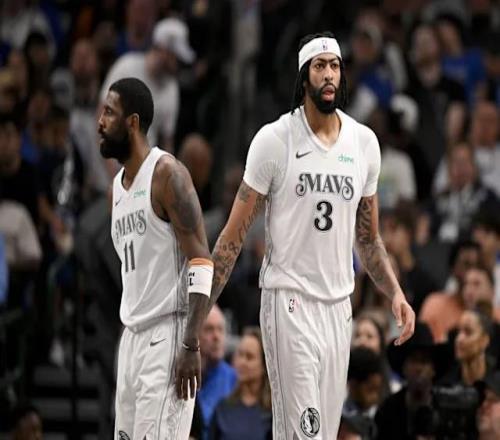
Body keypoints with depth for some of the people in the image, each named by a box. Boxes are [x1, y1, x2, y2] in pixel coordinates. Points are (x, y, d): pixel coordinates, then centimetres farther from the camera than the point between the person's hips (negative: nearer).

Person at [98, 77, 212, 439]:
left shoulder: (166, 173, -11)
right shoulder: (120, 182, 16)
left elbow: (201, 263, -16)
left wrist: (191, 346, -22)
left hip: (168, 332, -9)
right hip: (133, 333, 9)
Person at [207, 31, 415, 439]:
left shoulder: (365, 142, 8)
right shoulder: (275, 140, -6)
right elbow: (235, 233, -3)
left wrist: (395, 293, 4)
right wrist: (204, 303, -7)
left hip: (339, 304, 5)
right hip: (290, 299, -5)